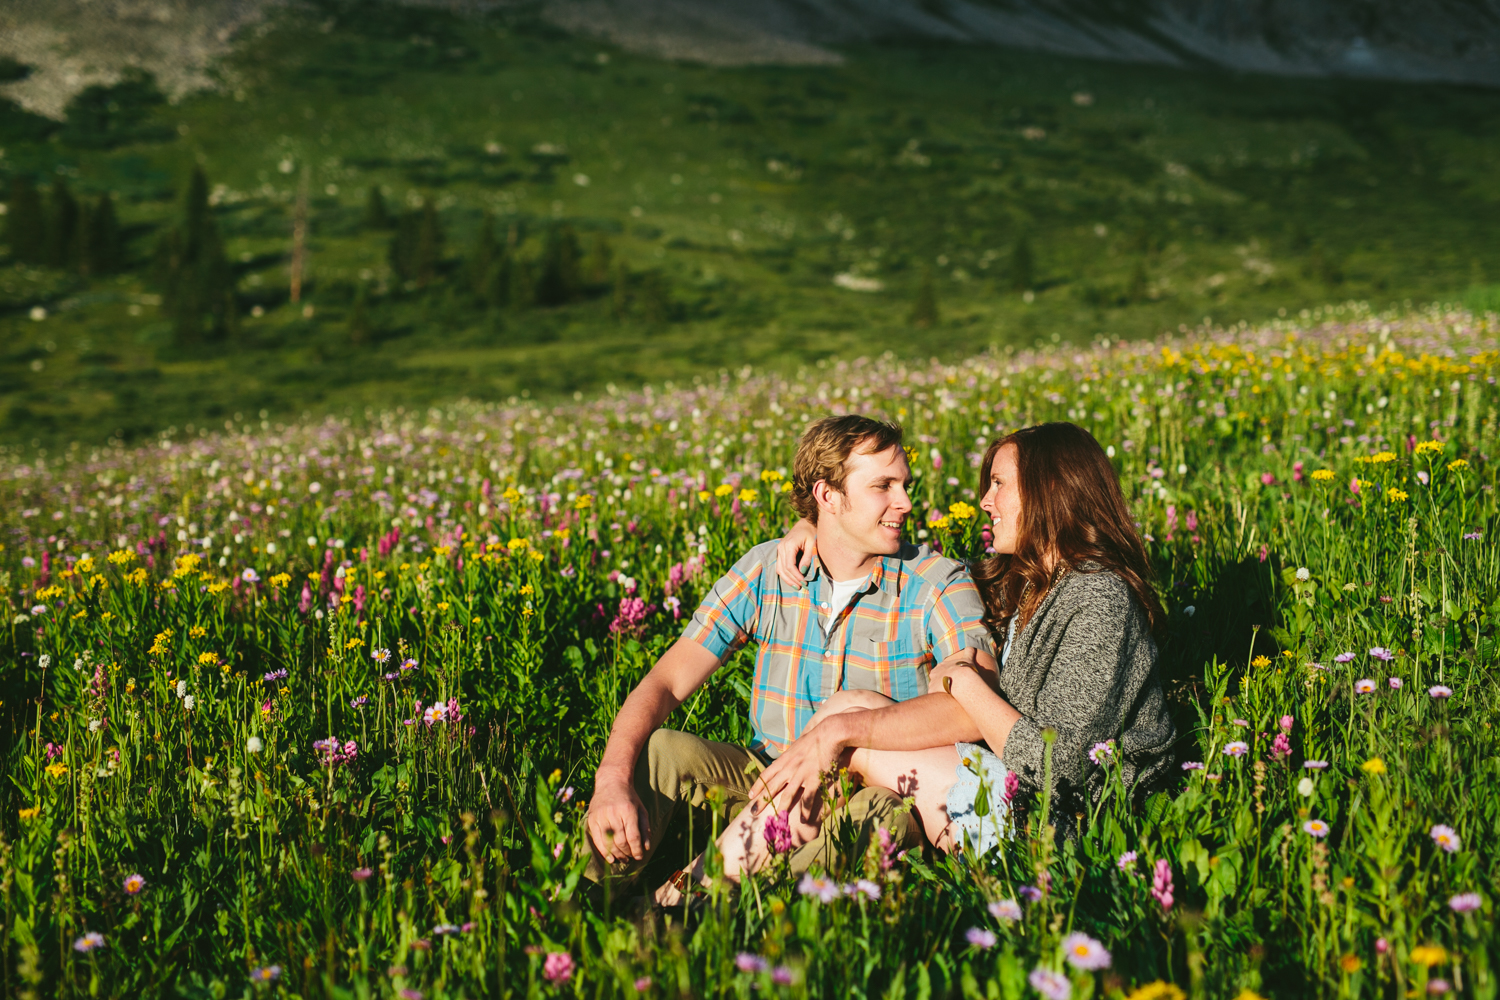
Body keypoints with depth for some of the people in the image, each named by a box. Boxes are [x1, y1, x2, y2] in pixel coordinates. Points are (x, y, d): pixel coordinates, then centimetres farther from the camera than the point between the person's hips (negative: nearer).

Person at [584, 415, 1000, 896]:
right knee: (658, 749, -23)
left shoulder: (938, 583, -9)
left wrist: (839, 730, -35)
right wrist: (612, 779, -27)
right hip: (768, 776, 2)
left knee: (880, 813, -37)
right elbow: (665, 682, -7)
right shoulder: (765, 571, -2)